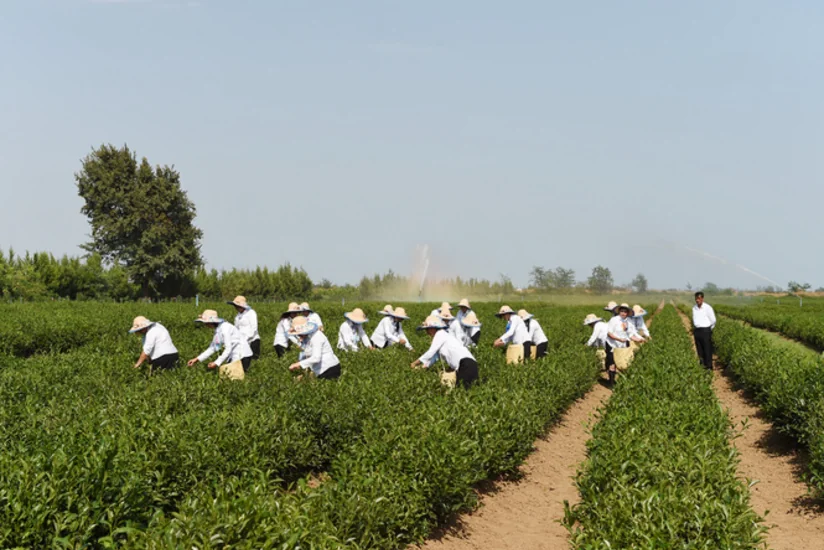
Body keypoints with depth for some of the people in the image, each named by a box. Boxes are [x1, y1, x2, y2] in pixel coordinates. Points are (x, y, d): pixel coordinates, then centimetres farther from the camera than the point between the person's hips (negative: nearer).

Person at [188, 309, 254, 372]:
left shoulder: (225, 328, -19)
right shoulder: (218, 330, 9)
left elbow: (228, 349, -21)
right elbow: (213, 348, 14)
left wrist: (217, 363, -20)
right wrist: (197, 359, 11)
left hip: (242, 355, -9)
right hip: (234, 356, 9)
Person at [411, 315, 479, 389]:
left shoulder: (440, 334, -1)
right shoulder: (443, 335, 25)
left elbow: (430, 353, -3)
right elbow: (434, 355, 26)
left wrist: (415, 363, 6)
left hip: (466, 363, -10)